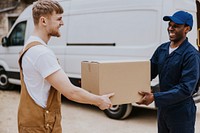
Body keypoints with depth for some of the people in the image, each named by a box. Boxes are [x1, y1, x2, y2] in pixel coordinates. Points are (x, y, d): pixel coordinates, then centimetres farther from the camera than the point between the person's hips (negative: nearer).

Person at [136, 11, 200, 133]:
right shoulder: (162, 49, 2)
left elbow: (187, 88, -23)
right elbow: (149, 72, 8)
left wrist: (155, 97, -27)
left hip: (181, 112, -6)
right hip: (163, 108, 6)